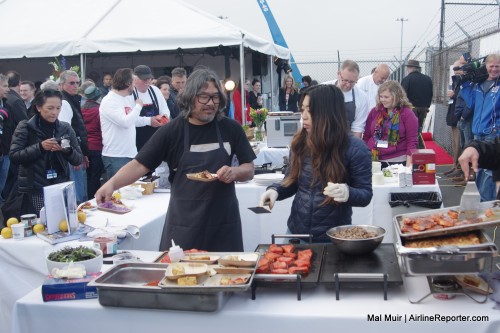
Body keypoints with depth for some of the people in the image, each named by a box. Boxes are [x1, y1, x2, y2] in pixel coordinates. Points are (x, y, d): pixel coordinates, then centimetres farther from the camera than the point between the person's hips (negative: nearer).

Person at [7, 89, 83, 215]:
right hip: (34, 191, -2)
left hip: (61, 189, 3)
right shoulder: (25, 127, -1)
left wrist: (68, 150, -14)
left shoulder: (65, 128, 6)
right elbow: (13, 156, -8)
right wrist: (39, 147, -18)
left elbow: (79, 160, 5)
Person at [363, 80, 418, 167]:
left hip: (397, 162, -3)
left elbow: (412, 141, -5)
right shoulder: (375, 111, 8)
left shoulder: (407, 114, -2)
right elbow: (366, 136, 11)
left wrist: (408, 165, -11)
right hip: (372, 160, 3)